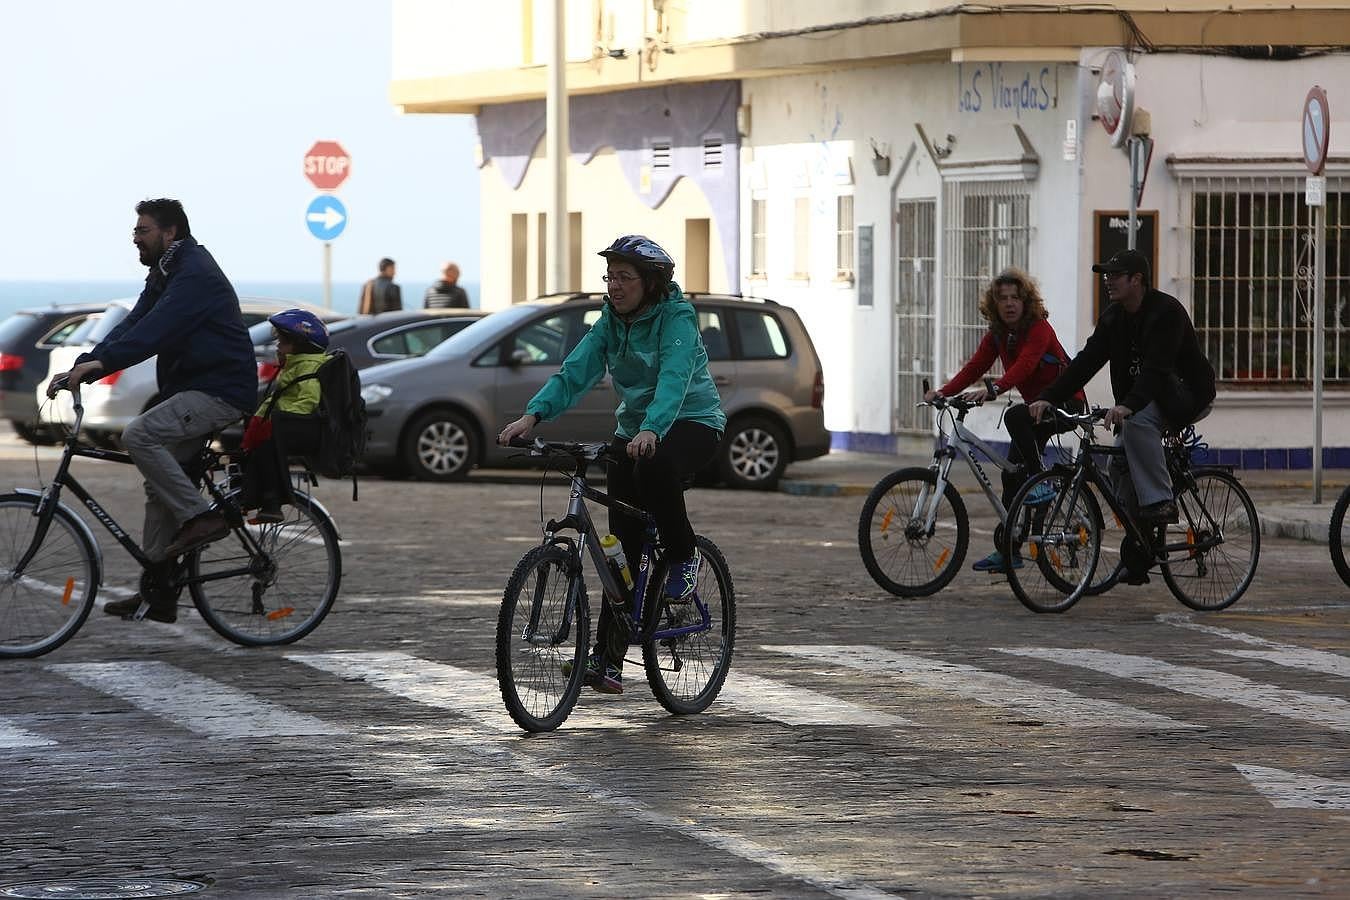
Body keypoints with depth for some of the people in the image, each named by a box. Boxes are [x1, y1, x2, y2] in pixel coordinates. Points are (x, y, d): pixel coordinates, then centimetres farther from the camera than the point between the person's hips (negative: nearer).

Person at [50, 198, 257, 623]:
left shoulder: (195, 276, -16)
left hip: (220, 391, -10)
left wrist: (100, 362, -39)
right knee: (160, 489, 7)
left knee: (139, 434, -26)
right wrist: (81, 367, -4)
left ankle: (200, 516, -19)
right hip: (192, 389, 10)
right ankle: (157, 592, 9)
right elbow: (132, 326, 9)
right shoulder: (164, 275, 16)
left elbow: (153, 331, -29)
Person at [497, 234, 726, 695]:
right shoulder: (610, 322, 2)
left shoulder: (677, 318, -16)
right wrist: (533, 414, -26)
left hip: (691, 423, -6)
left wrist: (651, 430, -50)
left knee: (653, 464, -40)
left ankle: (684, 556, -15)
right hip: (634, 429, 6)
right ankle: (607, 658, -1)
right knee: (624, 544, -2)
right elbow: (575, 372, -9)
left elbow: (673, 378, -32)